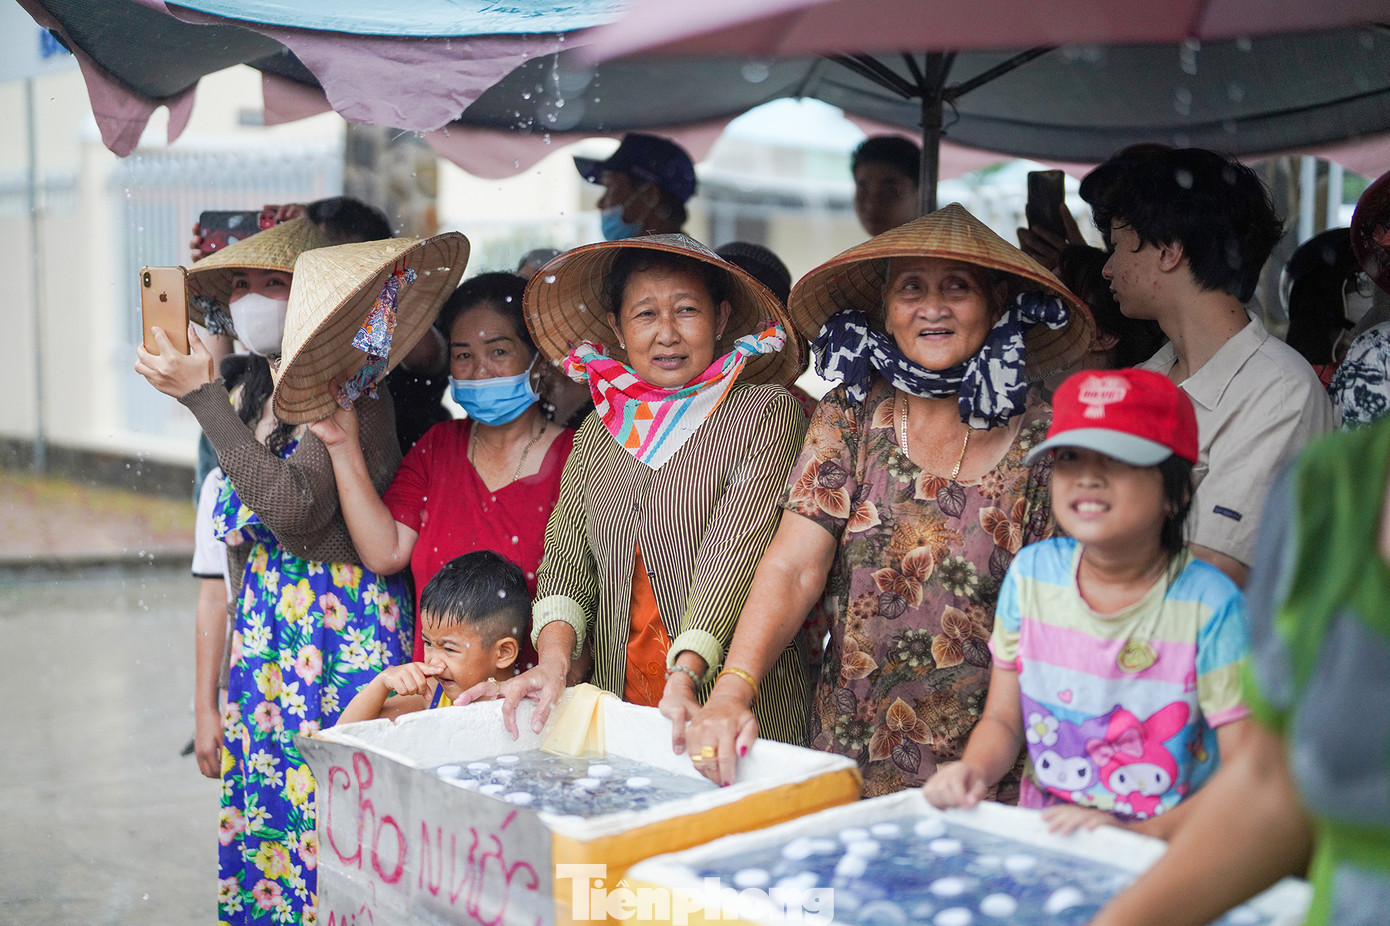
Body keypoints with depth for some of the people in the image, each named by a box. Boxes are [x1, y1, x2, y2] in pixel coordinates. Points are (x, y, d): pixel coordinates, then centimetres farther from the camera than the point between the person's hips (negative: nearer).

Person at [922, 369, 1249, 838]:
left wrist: (1139, 835, -24)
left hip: (1166, 849, -5)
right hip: (1041, 833, 5)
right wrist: (972, 771, -10)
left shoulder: (1208, 603, -11)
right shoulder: (1031, 572, 2)